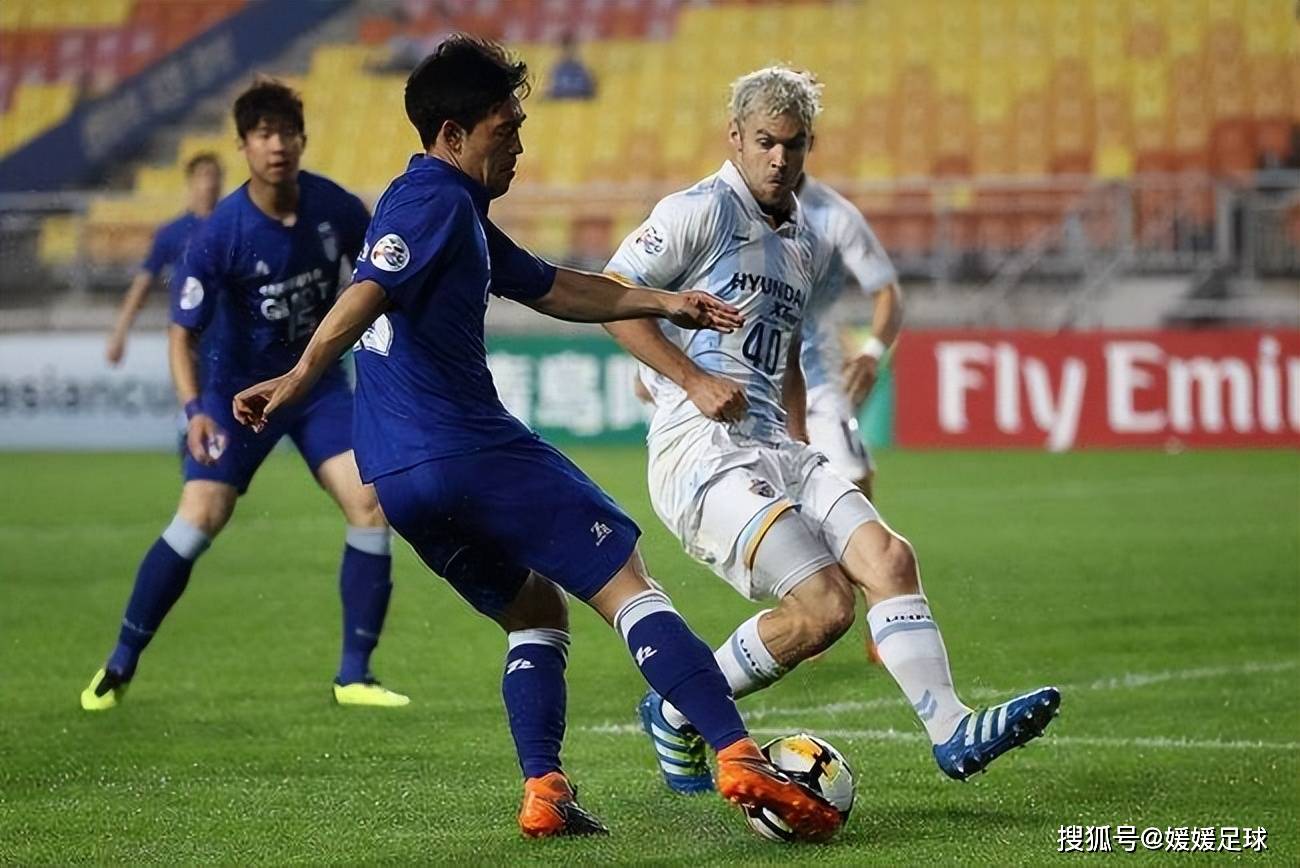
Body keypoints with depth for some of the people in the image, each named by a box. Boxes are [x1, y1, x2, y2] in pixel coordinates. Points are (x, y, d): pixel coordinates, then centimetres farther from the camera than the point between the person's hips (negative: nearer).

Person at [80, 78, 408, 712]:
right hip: (239, 388, -3)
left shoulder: (335, 208, -12)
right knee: (199, 518, -14)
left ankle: (354, 676, -3)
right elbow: (182, 332, -17)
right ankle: (120, 666, 3)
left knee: (368, 505, -14)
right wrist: (194, 409, -31)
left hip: (318, 381, 3)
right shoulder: (220, 234, -21)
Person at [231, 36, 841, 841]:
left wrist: (661, 303, 32)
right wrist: (301, 376, -37)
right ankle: (740, 759, -16)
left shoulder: (456, 212, 24)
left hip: (399, 476, 10)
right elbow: (369, 292, -25)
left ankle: (543, 791, 4)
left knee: (536, 612, 21)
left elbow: (551, 289, 32)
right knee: (628, 586, -7)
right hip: (471, 448, -10)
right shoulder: (436, 200, -8)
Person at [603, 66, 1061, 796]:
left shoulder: (809, 247, 20)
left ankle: (953, 732, -14)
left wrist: (799, 443, 20)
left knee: (888, 556, -12)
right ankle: (676, 712, 0)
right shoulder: (703, 211, -4)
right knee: (825, 605, -18)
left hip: (775, 450, 8)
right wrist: (694, 381, -13)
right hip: (702, 453, -8)